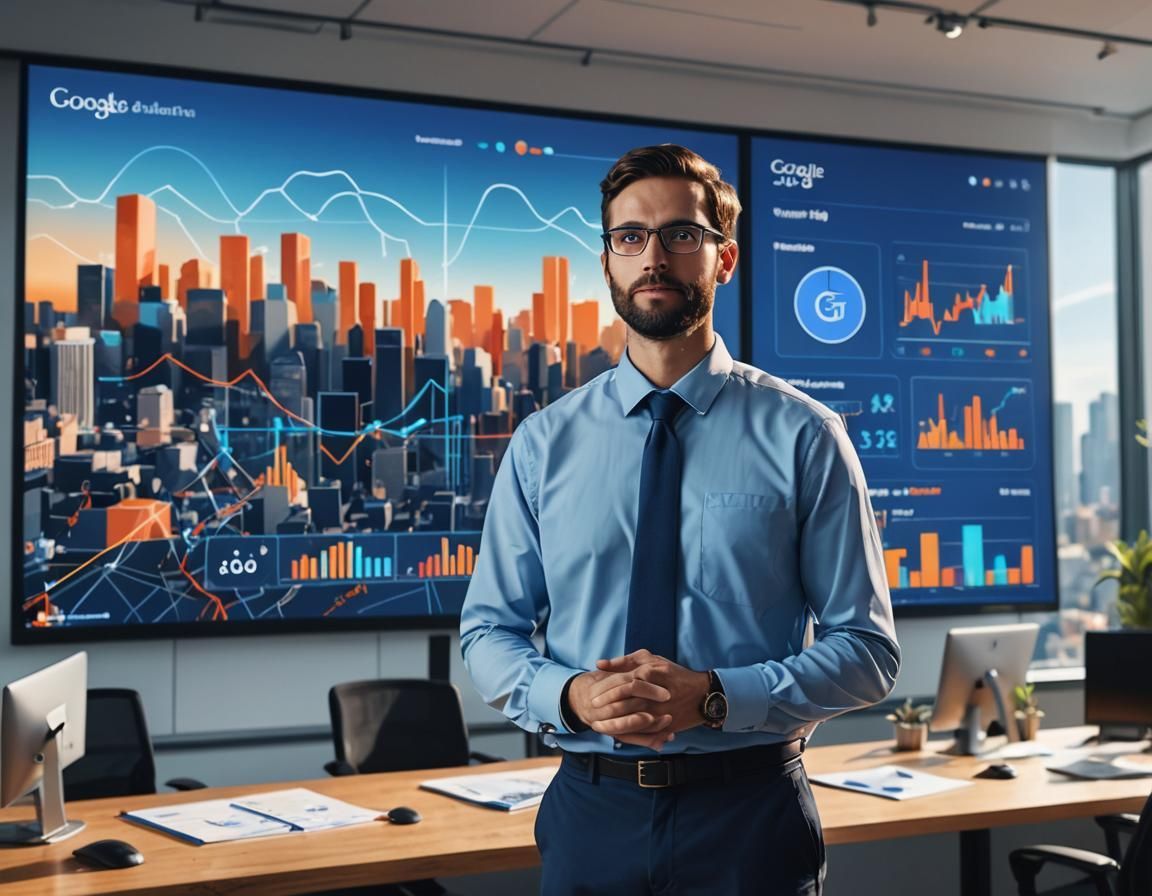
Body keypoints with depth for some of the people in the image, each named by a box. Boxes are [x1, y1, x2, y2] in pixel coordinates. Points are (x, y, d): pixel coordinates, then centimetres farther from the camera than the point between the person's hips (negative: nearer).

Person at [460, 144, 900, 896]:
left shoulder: (803, 436, -6)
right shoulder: (544, 443, 1)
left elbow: (867, 651, -5)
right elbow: (488, 634, 4)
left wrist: (715, 697, -19)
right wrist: (572, 695, -16)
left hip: (752, 812, -2)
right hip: (592, 809, 2)